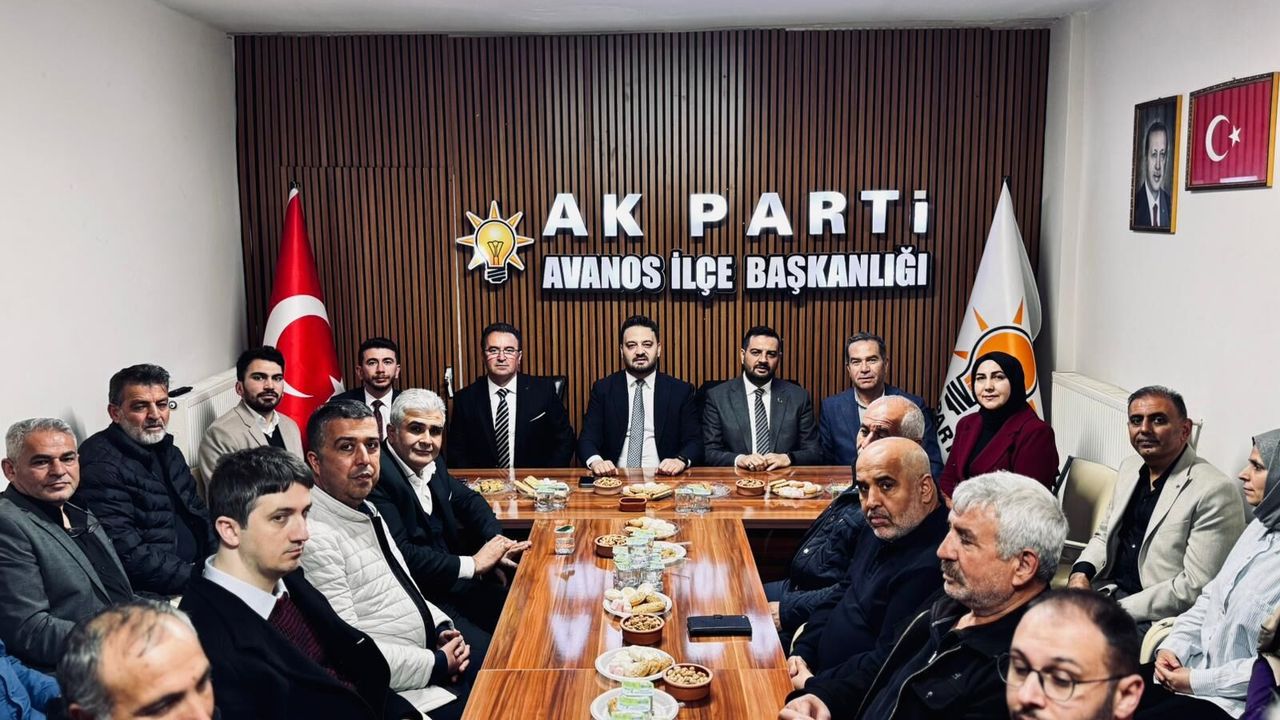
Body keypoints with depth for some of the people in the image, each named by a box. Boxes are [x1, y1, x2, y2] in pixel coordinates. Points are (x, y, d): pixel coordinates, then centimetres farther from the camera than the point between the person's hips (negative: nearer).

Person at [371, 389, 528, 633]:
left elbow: (468, 500, 21)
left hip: (451, 583, 8)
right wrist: (473, 564, -16)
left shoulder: (431, 464, 6)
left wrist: (497, 542, 1)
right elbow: (400, 555, -25)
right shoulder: (377, 477, -19)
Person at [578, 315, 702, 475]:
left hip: (661, 479, -1)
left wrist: (681, 460, -19)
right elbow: (587, 438, 2)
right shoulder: (603, 389, 9)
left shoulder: (681, 391, 7)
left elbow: (694, 441, 4)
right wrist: (595, 461, -20)